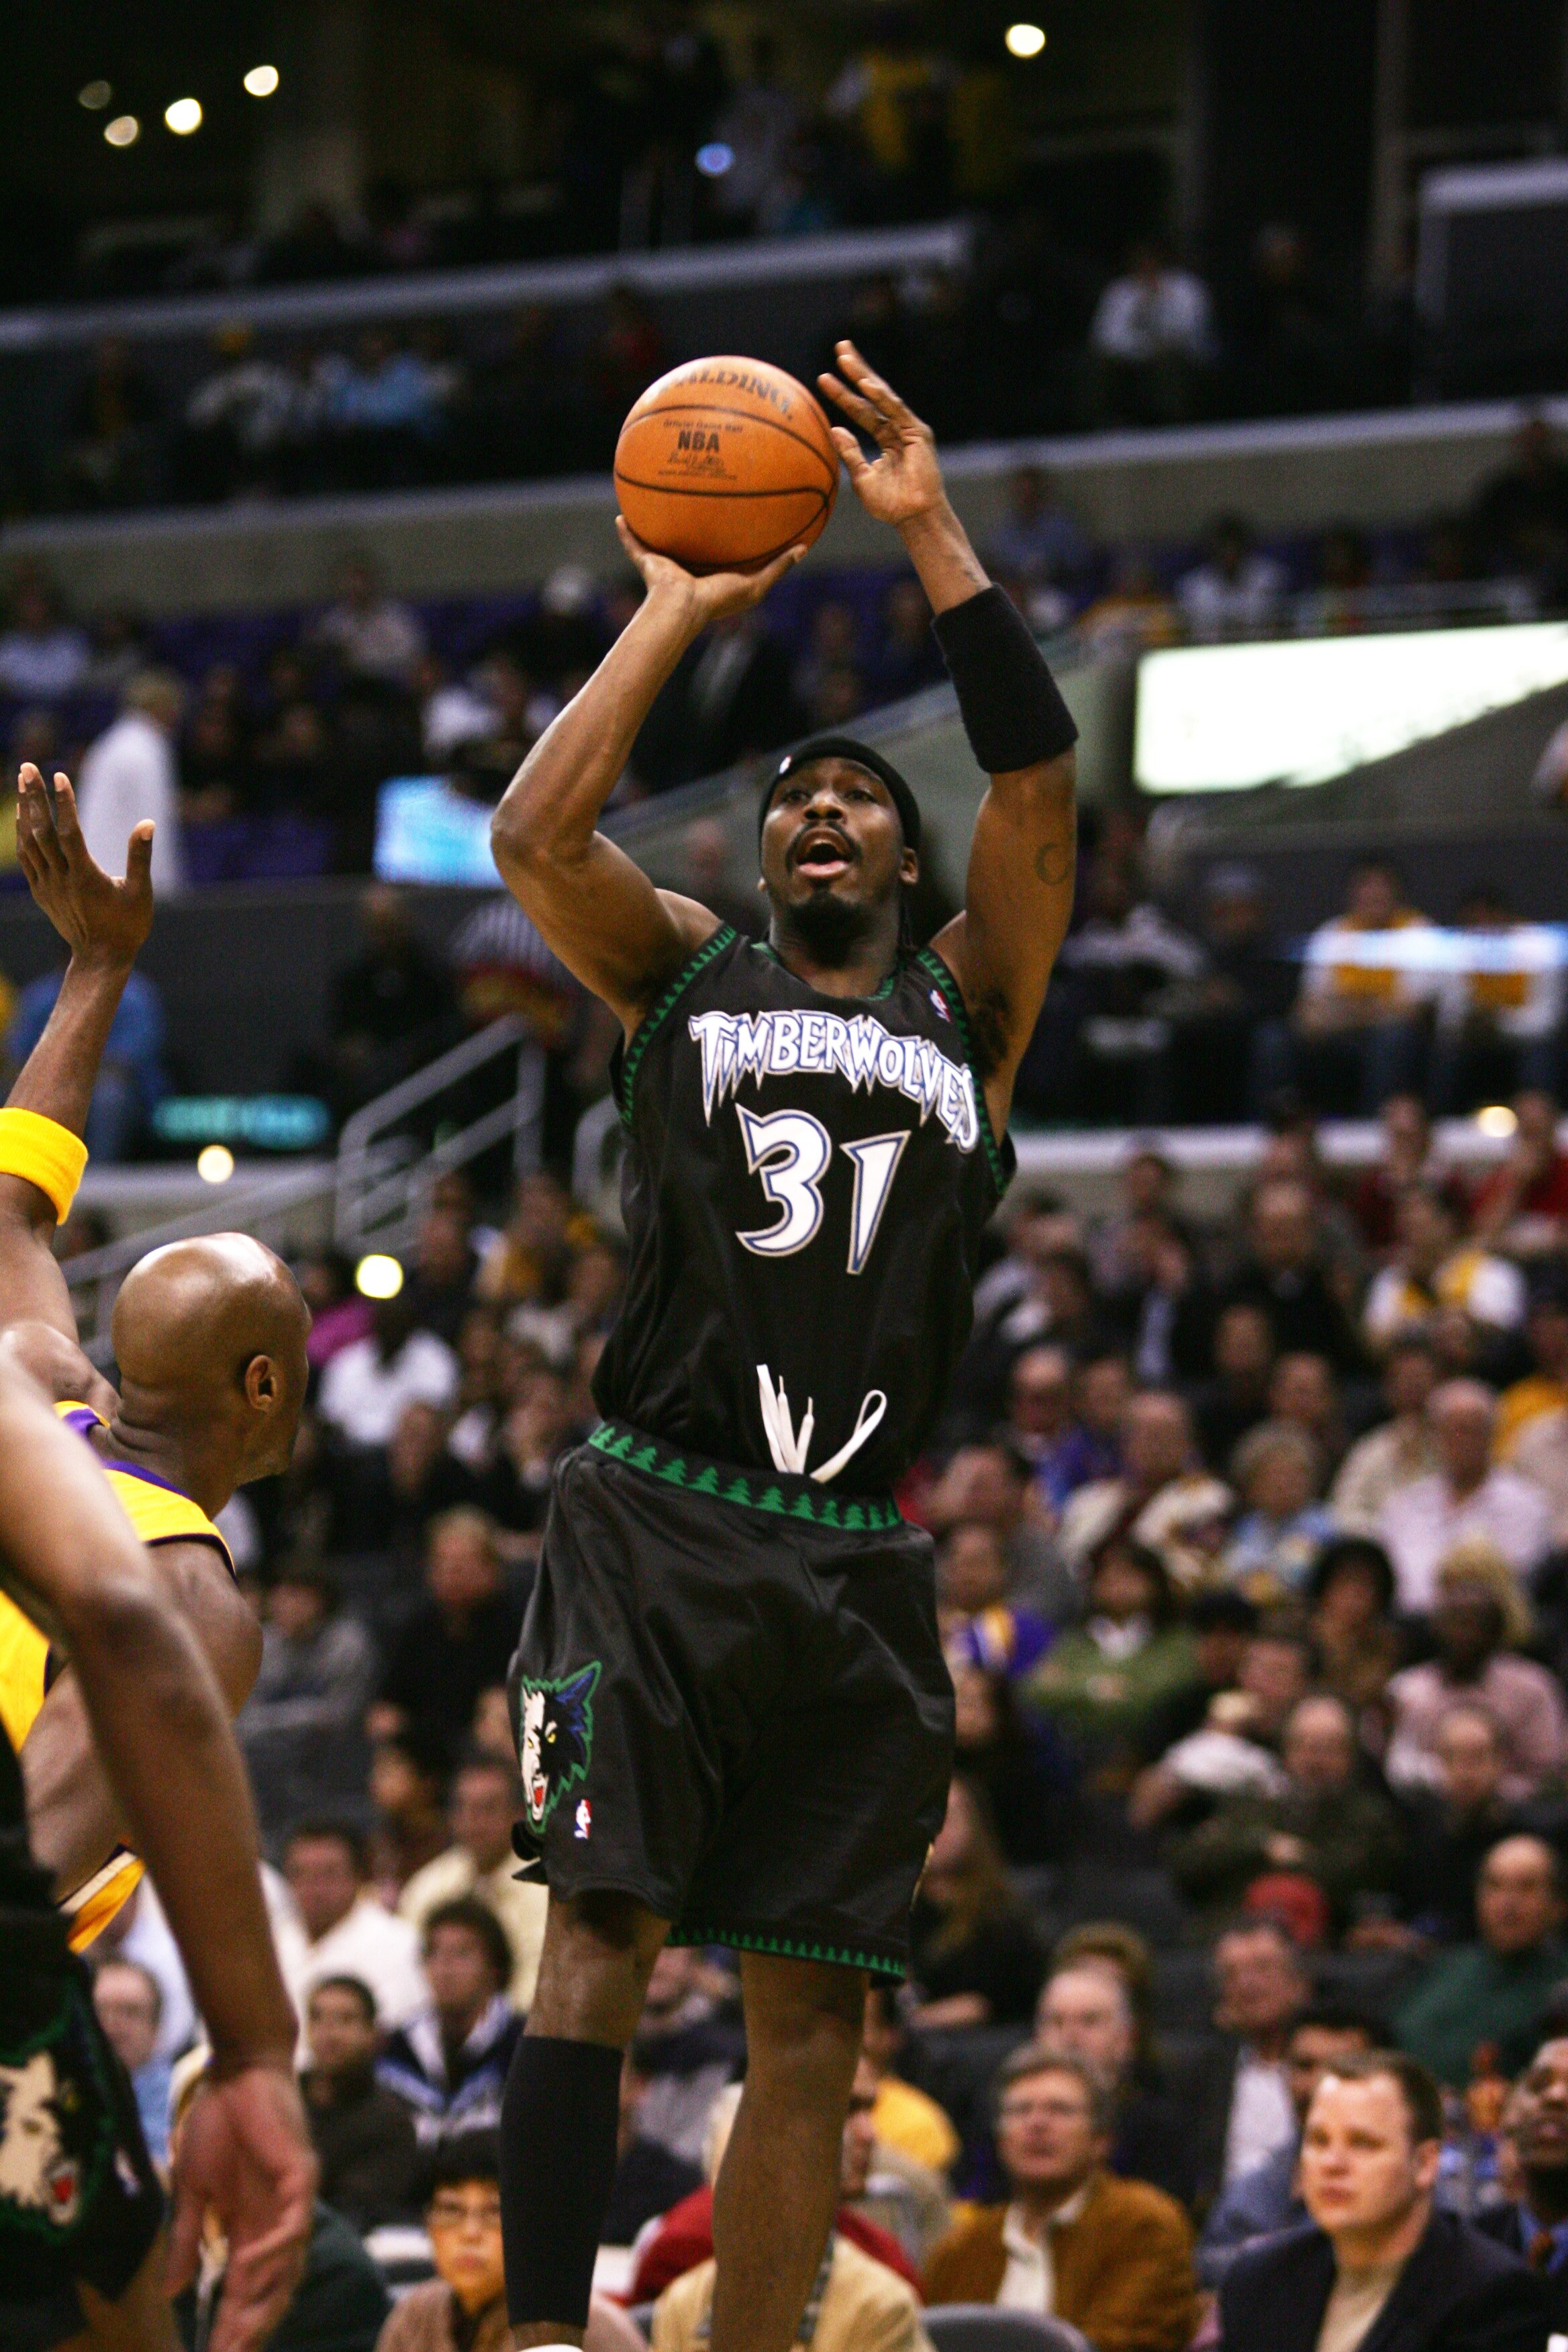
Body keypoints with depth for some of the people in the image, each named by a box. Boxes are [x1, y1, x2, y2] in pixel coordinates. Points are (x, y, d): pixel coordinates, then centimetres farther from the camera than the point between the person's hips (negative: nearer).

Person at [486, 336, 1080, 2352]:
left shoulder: (969, 1004, 16)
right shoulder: (682, 973, 15)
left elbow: (1040, 788, 2)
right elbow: (535, 835, -3)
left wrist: (930, 538, 0)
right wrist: (678, 611, 4)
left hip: (854, 1560, 2)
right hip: (656, 1521, -2)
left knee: (811, 2014, 1)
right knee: (605, 1928, -14)